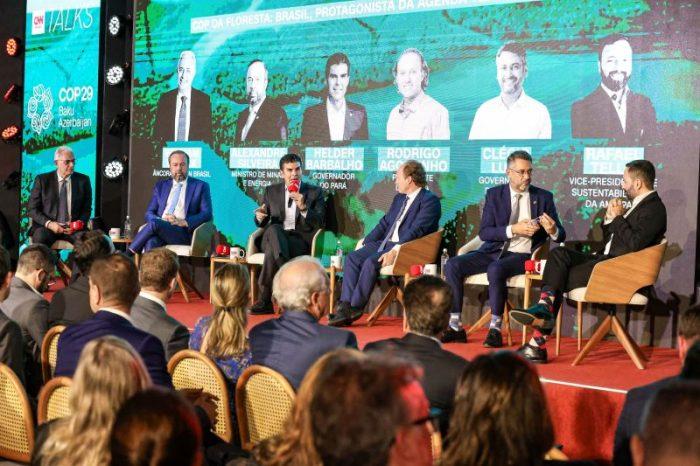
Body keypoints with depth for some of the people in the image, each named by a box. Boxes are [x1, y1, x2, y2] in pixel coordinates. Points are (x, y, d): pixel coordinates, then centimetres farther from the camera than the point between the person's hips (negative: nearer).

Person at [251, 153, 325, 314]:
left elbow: (320, 224, 1)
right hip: (274, 238, 2)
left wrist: (303, 208, -16)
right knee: (274, 229, -37)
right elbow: (262, 223, 18)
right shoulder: (271, 191, 18)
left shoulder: (315, 192, 10)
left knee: (271, 251, -35)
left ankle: (266, 299, -33)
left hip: (301, 241, -2)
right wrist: (260, 217, -8)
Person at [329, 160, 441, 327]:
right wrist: (365, 243, 8)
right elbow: (384, 223, 22)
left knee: (371, 262, -29)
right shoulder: (399, 198, 22)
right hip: (385, 243, 9)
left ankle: (354, 309, -20)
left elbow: (416, 230, -19)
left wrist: (395, 251, -29)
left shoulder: (430, 200, -8)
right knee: (353, 257, -13)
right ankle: (345, 306, -19)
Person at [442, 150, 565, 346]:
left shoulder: (544, 197, 6)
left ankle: (495, 329, -23)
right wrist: (513, 230, -15)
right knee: (452, 265, -19)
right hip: (493, 251, 3)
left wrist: (553, 231, -19)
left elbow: (561, 236, 6)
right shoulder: (494, 194, 8)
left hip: (522, 255, -3)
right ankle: (454, 326, -15)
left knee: (495, 269, -35)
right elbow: (484, 232, -1)